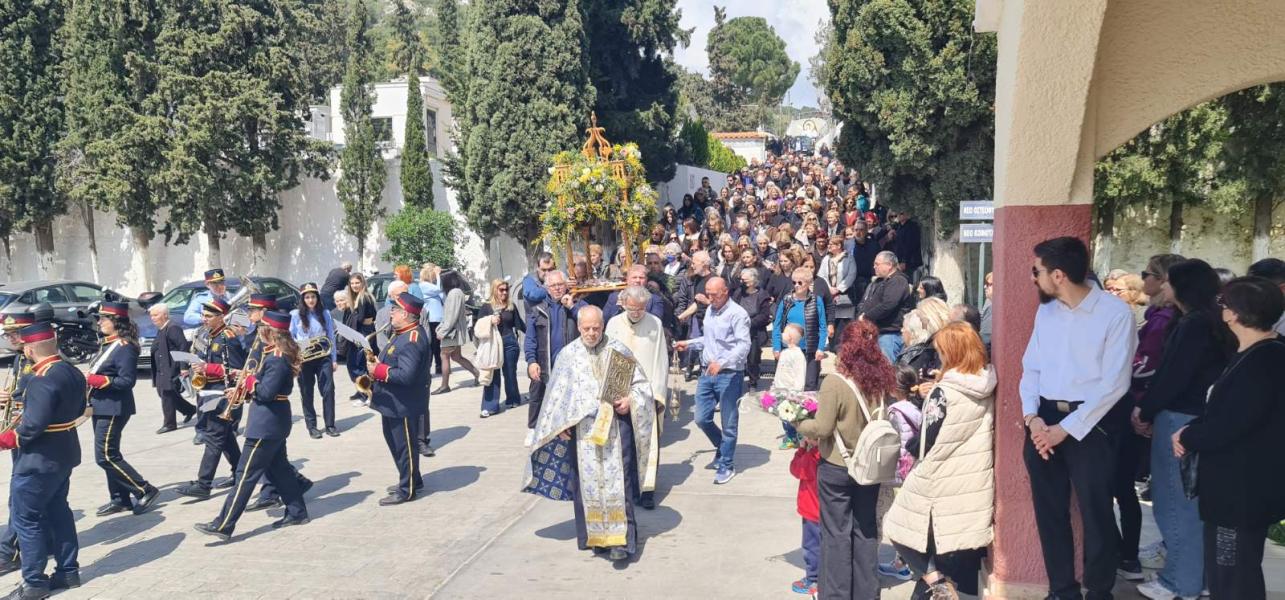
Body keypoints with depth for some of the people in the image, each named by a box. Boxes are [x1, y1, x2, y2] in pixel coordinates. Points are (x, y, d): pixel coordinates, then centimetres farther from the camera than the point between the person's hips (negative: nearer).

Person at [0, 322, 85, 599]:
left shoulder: (42, 380, -24)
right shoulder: (73, 372, 5)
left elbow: (33, 425, -27)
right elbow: (78, 410, 14)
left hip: (38, 460, -9)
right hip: (64, 454, 9)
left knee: (25, 519, 2)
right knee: (57, 511, 18)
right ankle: (68, 571, 24)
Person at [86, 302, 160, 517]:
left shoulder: (125, 347, -16)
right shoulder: (109, 345, 13)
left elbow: (127, 381, -21)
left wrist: (98, 380, -22)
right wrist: (91, 380, 5)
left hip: (113, 409, -10)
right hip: (101, 408, 10)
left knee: (105, 456, -9)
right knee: (109, 454, 12)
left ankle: (145, 490, -3)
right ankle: (121, 499, 20)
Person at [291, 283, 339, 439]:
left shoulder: (325, 313, 4)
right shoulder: (295, 315, 0)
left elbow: (331, 337, 7)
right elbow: (290, 338, 3)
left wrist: (334, 359, 5)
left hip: (323, 356, 1)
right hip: (304, 358, -1)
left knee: (328, 390, -3)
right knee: (307, 393, 5)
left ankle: (330, 425, 6)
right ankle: (311, 427, 14)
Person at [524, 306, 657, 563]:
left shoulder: (618, 350, 3)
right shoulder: (568, 354, 5)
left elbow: (640, 382, 8)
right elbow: (558, 392, 10)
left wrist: (630, 400, -11)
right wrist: (562, 423, 2)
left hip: (615, 425, -1)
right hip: (582, 427, 1)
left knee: (617, 481, -5)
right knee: (587, 481, 5)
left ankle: (621, 539, -5)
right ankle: (594, 534, 18)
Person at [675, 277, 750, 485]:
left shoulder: (737, 314, -14)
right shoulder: (709, 310, 11)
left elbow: (744, 345, -24)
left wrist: (722, 362, -36)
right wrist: (689, 344, 14)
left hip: (729, 375, -7)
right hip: (706, 373, 7)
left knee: (728, 423, 4)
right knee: (702, 419, 9)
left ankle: (727, 465, 18)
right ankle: (722, 446, 36)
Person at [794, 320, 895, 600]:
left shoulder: (834, 383, -21)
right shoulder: (879, 382, -5)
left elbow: (822, 428, -19)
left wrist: (800, 424, -3)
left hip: (836, 467, -5)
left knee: (836, 533, 8)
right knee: (866, 531, 16)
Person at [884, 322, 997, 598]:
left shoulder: (944, 392, -17)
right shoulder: (986, 388, 2)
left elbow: (925, 445, -15)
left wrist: (910, 443, 6)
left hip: (942, 486, -6)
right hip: (976, 486, 6)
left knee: (901, 529, 11)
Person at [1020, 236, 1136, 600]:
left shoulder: (1116, 312, -11)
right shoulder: (1046, 311, 8)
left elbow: (1114, 383, -14)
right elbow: (1031, 369, 9)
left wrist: (1066, 428, -15)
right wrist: (1032, 417, -7)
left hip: (1091, 423, -5)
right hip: (1044, 420, 6)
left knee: (1096, 513, 5)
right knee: (1049, 511, 13)